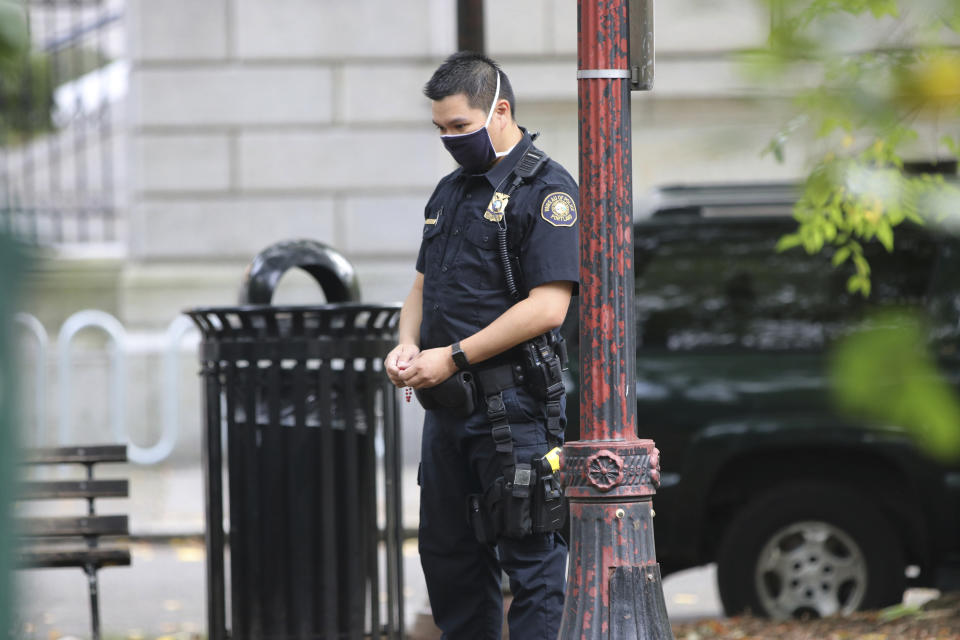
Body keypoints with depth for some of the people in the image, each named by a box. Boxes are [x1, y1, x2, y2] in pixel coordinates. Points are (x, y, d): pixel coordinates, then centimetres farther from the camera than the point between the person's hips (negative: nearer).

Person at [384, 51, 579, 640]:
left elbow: (547, 306, -17)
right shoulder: (451, 192, 17)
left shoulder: (545, 189, -9)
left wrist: (452, 358, -17)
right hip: (448, 403, 8)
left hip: (514, 405, -8)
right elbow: (424, 286, 24)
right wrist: (407, 346, 1)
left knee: (530, 556, -5)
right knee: (448, 553, 13)